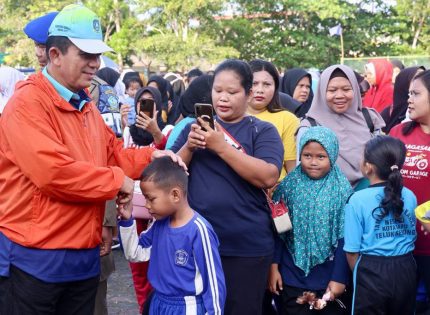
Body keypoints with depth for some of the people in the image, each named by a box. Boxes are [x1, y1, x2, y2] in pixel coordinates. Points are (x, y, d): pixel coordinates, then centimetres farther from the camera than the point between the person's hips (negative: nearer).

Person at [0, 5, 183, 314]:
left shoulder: (86, 106, 14)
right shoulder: (28, 103, -15)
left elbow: (114, 155, 19)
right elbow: (53, 172, -26)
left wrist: (151, 156, -2)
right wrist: (118, 181, -15)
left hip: (84, 256, 9)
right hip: (34, 258, -8)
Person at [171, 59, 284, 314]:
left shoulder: (262, 131, -2)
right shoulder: (196, 127, 10)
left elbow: (269, 178, -17)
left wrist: (221, 146, -22)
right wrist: (188, 147, -13)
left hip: (246, 246, -3)